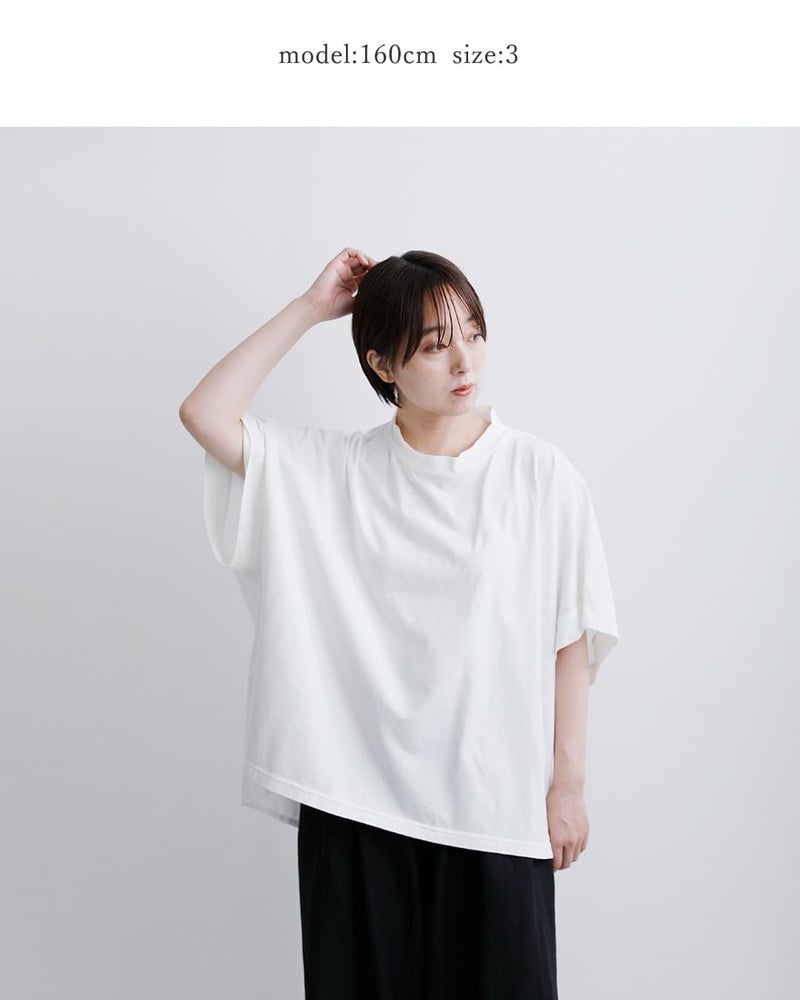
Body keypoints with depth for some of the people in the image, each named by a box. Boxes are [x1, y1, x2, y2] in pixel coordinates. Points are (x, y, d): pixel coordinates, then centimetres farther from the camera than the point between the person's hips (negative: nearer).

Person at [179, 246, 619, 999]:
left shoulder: (541, 476, -4)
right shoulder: (331, 473, 0)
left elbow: (570, 640, 0)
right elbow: (205, 415, -10)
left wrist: (568, 782, 0)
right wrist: (310, 308, -7)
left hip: (495, 804, -1)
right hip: (355, 799, 1)